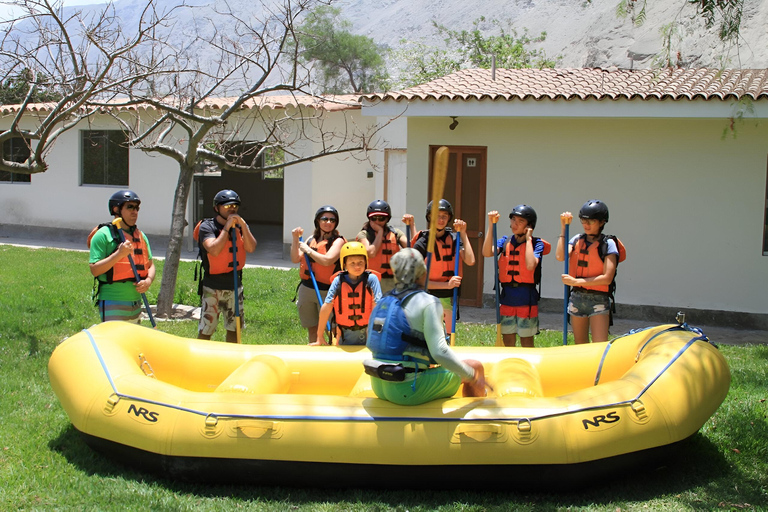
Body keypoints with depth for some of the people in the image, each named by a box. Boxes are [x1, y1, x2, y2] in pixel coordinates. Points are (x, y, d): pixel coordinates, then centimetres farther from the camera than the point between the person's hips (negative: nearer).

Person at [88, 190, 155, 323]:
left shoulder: (141, 236, 13)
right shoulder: (103, 235, -7)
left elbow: (150, 265, 16)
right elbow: (95, 270, -14)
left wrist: (148, 280, -5)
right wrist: (119, 254, -24)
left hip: (136, 305, 7)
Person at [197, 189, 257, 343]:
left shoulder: (241, 226, 7)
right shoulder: (207, 226, -8)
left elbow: (251, 248, -9)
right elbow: (214, 250, -26)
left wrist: (243, 225, -17)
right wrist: (227, 227, -20)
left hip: (235, 285, 5)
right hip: (213, 288, -5)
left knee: (234, 329, 13)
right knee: (205, 331, -5)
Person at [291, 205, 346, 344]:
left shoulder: (338, 241, -4)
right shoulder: (311, 239, 12)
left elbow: (327, 260, -20)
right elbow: (295, 259, 8)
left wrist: (307, 250, -10)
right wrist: (295, 240, -3)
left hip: (327, 291, -6)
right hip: (306, 289, 6)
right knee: (312, 328, 15)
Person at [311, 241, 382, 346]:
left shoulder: (371, 279, -12)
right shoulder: (338, 280, -9)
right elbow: (326, 307, -7)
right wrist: (320, 336, -6)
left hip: (368, 332, -1)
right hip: (345, 334, 1)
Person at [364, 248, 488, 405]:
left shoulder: (384, 302, 10)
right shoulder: (428, 302, -12)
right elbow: (440, 352, -21)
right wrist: (472, 375, -9)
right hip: (407, 390, -8)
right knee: (476, 366, 11)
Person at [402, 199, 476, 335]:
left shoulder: (453, 239, 4)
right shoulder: (422, 243, -8)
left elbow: (470, 261, -12)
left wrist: (463, 234, -9)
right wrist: (447, 285, -20)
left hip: (449, 298, 4)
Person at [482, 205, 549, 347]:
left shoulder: (536, 243, -3)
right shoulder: (505, 242, 7)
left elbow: (530, 265, -23)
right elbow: (487, 252, -12)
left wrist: (528, 239, -14)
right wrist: (491, 225, -13)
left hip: (526, 298, -4)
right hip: (507, 297, 4)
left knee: (527, 342, 5)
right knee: (507, 341, 11)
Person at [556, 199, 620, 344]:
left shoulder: (608, 244, -6)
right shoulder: (577, 240, 7)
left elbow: (607, 278, -14)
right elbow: (560, 256, -12)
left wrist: (576, 281, -17)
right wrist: (563, 227, -8)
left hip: (598, 300, -5)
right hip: (577, 298, 5)